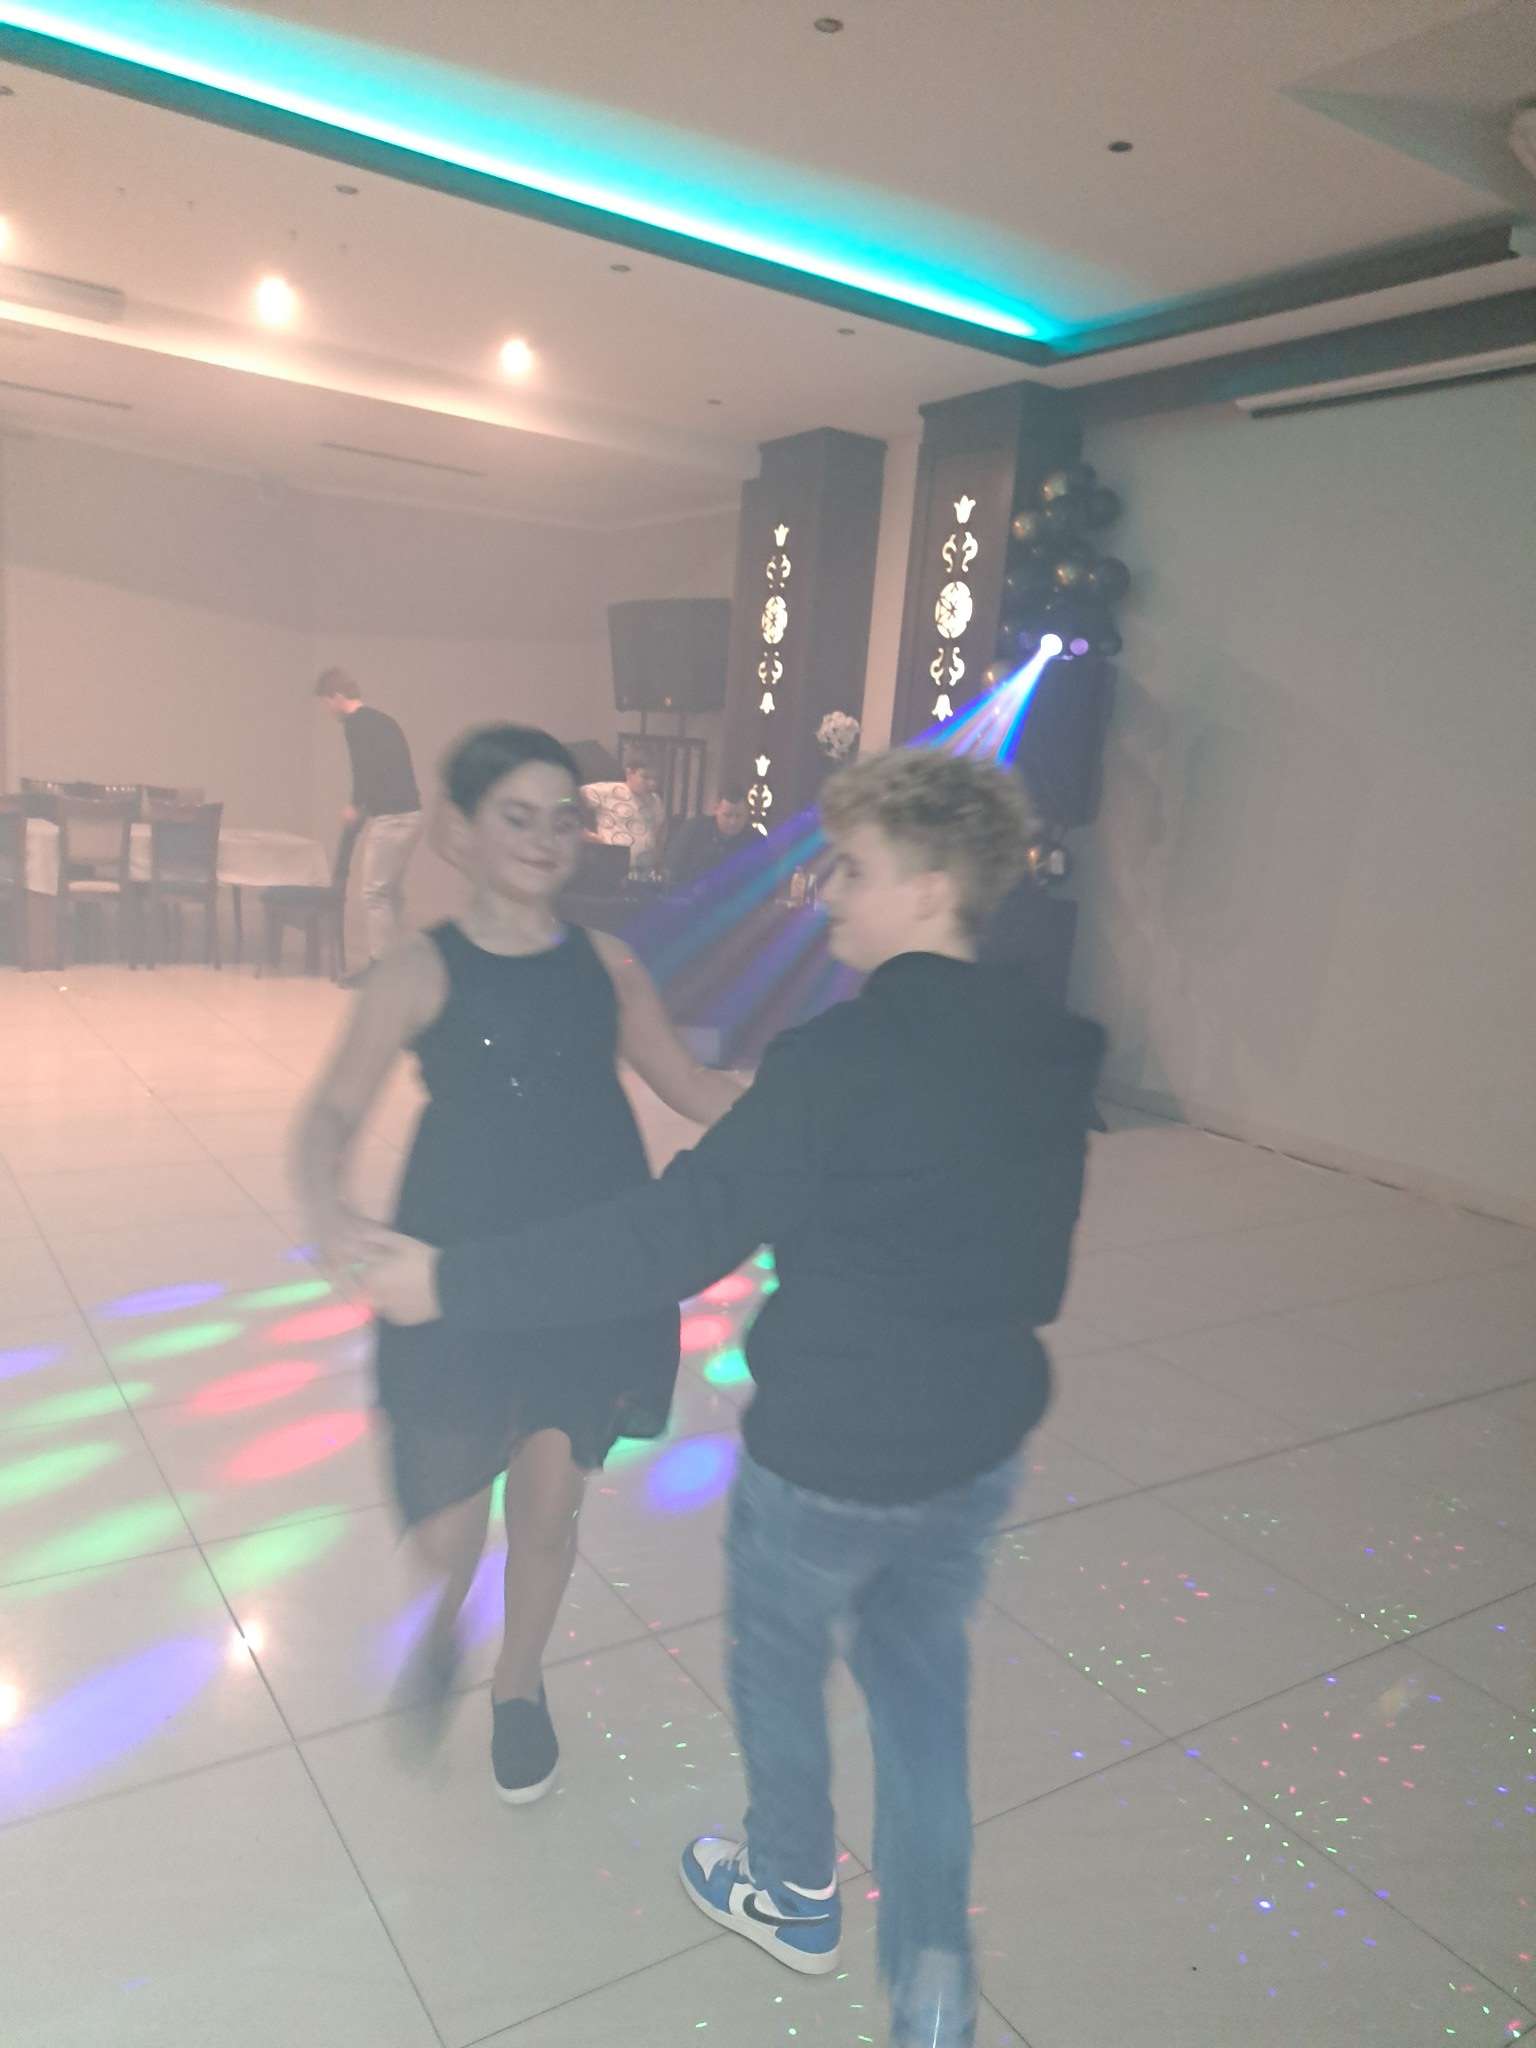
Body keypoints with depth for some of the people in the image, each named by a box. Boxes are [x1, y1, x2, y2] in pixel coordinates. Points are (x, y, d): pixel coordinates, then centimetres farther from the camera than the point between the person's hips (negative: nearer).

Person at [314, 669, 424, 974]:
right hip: (408, 814, 9)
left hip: (391, 817, -9)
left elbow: (366, 769, -19)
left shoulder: (356, 723, -9)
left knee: (375, 892, -4)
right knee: (392, 892, 15)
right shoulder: (381, 720, 18)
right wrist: (366, 807, 20)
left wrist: (356, 806, -4)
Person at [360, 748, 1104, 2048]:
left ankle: (795, 1895, 47)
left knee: (778, 1660, 23)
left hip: (828, 1452, -5)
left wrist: (455, 1284, -20)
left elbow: (672, 1237, -28)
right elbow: (1041, 1265, 6)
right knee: (921, 1679, 24)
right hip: (978, 1444, 6)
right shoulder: (1054, 1050, -5)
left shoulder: (838, 1060, -27)